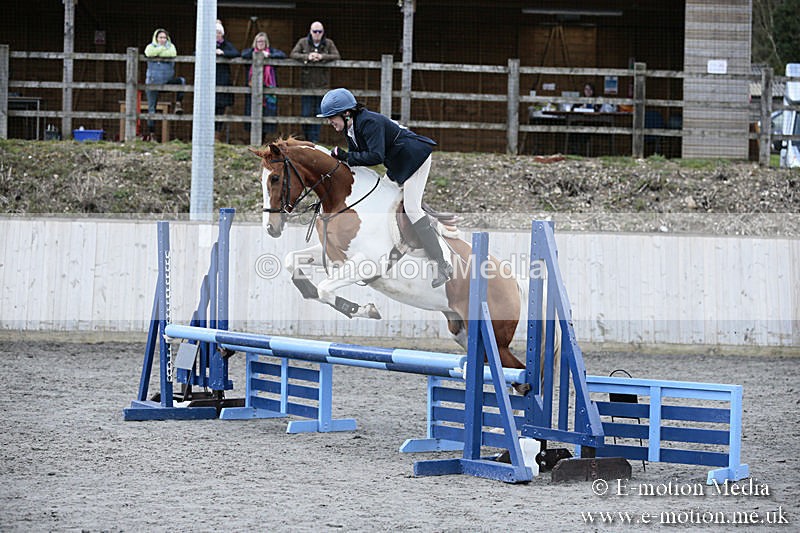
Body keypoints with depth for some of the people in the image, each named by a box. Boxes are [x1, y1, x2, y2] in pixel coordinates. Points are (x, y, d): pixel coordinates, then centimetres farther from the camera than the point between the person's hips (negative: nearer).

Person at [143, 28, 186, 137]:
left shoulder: (170, 46, 7)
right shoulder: (151, 46, 3)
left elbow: (172, 54, -18)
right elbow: (149, 53, -23)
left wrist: (157, 53, -15)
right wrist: (162, 48, -15)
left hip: (167, 80, 1)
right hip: (153, 82, -1)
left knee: (181, 81, -27)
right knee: (151, 108, 0)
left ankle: (178, 104, -19)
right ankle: (150, 132, 8)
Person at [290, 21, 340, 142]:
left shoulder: (328, 43, 5)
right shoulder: (303, 42, 5)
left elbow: (337, 56, -5)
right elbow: (293, 54, -5)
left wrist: (322, 57, -20)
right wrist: (307, 57, -21)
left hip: (322, 84, 0)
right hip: (306, 84, 0)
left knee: (318, 113, -1)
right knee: (306, 113, -2)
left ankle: (314, 139, 4)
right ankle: (307, 138, 13)